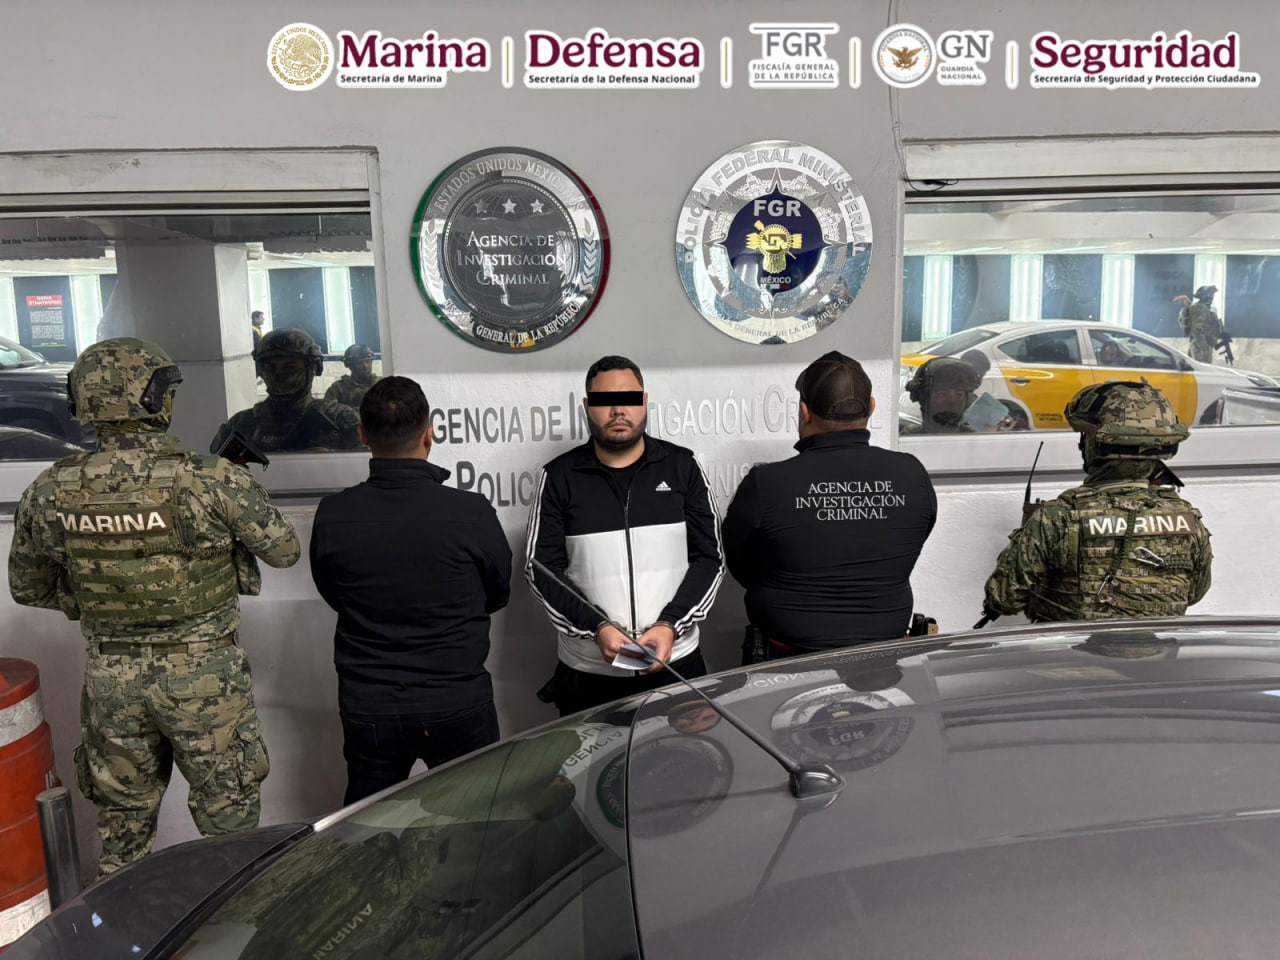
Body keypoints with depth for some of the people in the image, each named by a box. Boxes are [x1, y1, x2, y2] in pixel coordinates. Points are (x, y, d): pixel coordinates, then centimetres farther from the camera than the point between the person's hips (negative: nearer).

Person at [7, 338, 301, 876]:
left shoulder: (51, 492, -7)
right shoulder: (212, 480, -21)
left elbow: (27, 588, 7)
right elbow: (284, 551, -8)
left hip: (109, 677, 4)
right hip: (202, 674, -4)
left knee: (122, 810, 24)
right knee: (226, 807, 16)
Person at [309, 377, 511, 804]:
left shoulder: (332, 515, -12)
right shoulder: (472, 512, -18)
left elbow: (332, 594, 6)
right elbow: (498, 595, -1)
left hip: (367, 708, 2)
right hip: (459, 702, -1)